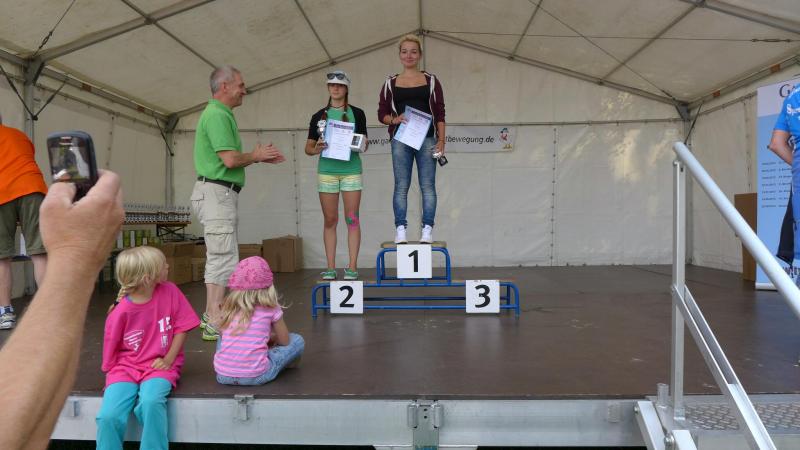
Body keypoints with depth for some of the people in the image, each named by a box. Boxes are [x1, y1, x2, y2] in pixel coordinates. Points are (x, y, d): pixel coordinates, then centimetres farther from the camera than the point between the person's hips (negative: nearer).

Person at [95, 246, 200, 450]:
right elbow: (111, 349, 1)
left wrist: (169, 359, -9)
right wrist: (114, 373, 3)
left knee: (151, 402, -30)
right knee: (109, 416, -22)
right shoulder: (121, 312, -12)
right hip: (125, 368, 0)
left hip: (158, 366, 0)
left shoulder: (170, 291, -6)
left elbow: (181, 327, -2)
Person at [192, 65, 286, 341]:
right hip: (216, 192, -11)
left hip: (221, 194, 11)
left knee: (219, 256, 14)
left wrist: (260, 157, 14)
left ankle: (212, 315, 22)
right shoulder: (217, 115, -13)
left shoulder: (222, 115, 20)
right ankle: (216, 324, -6)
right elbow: (230, 160, -22)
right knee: (224, 257, -10)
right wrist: (255, 155, -4)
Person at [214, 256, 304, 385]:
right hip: (255, 377, -5)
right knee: (297, 340, 11)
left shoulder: (228, 307, 6)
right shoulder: (271, 309, -3)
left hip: (222, 375, 5)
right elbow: (285, 342, 9)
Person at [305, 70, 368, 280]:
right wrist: (316, 149, -10)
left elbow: (364, 143, 8)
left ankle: (352, 267, 2)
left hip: (351, 170, -1)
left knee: (352, 219, -3)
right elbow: (308, 147, 11)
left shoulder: (357, 114, 7)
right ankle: (331, 268, 10)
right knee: (330, 220, 4)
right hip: (326, 170, 2)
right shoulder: (319, 116, 10)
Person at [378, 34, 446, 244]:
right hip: (400, 140, 1)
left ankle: (427, 230, 3)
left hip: (426, 139, 0)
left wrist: (441, 140, -3)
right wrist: (394, 119, -11)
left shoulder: (431, 81, 10)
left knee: (428, 185, -1)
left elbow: (440, 113, 6)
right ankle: (400, 230, 5)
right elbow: (381, 113, 10)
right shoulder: (390, 83, 11)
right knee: (401, 186, 1)